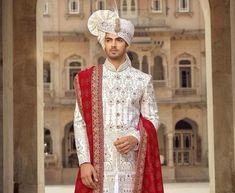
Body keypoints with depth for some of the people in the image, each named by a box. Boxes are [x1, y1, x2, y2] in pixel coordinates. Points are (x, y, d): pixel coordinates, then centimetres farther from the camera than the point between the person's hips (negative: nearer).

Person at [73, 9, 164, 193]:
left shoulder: (142, 80, 6)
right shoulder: (87, 79, 5)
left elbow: (152, 119, 8)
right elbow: (80, 122, 2)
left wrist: (135, 139, -13)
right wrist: (84, 161, -8)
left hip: (132, 161, 0)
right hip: (98, 161, 0)